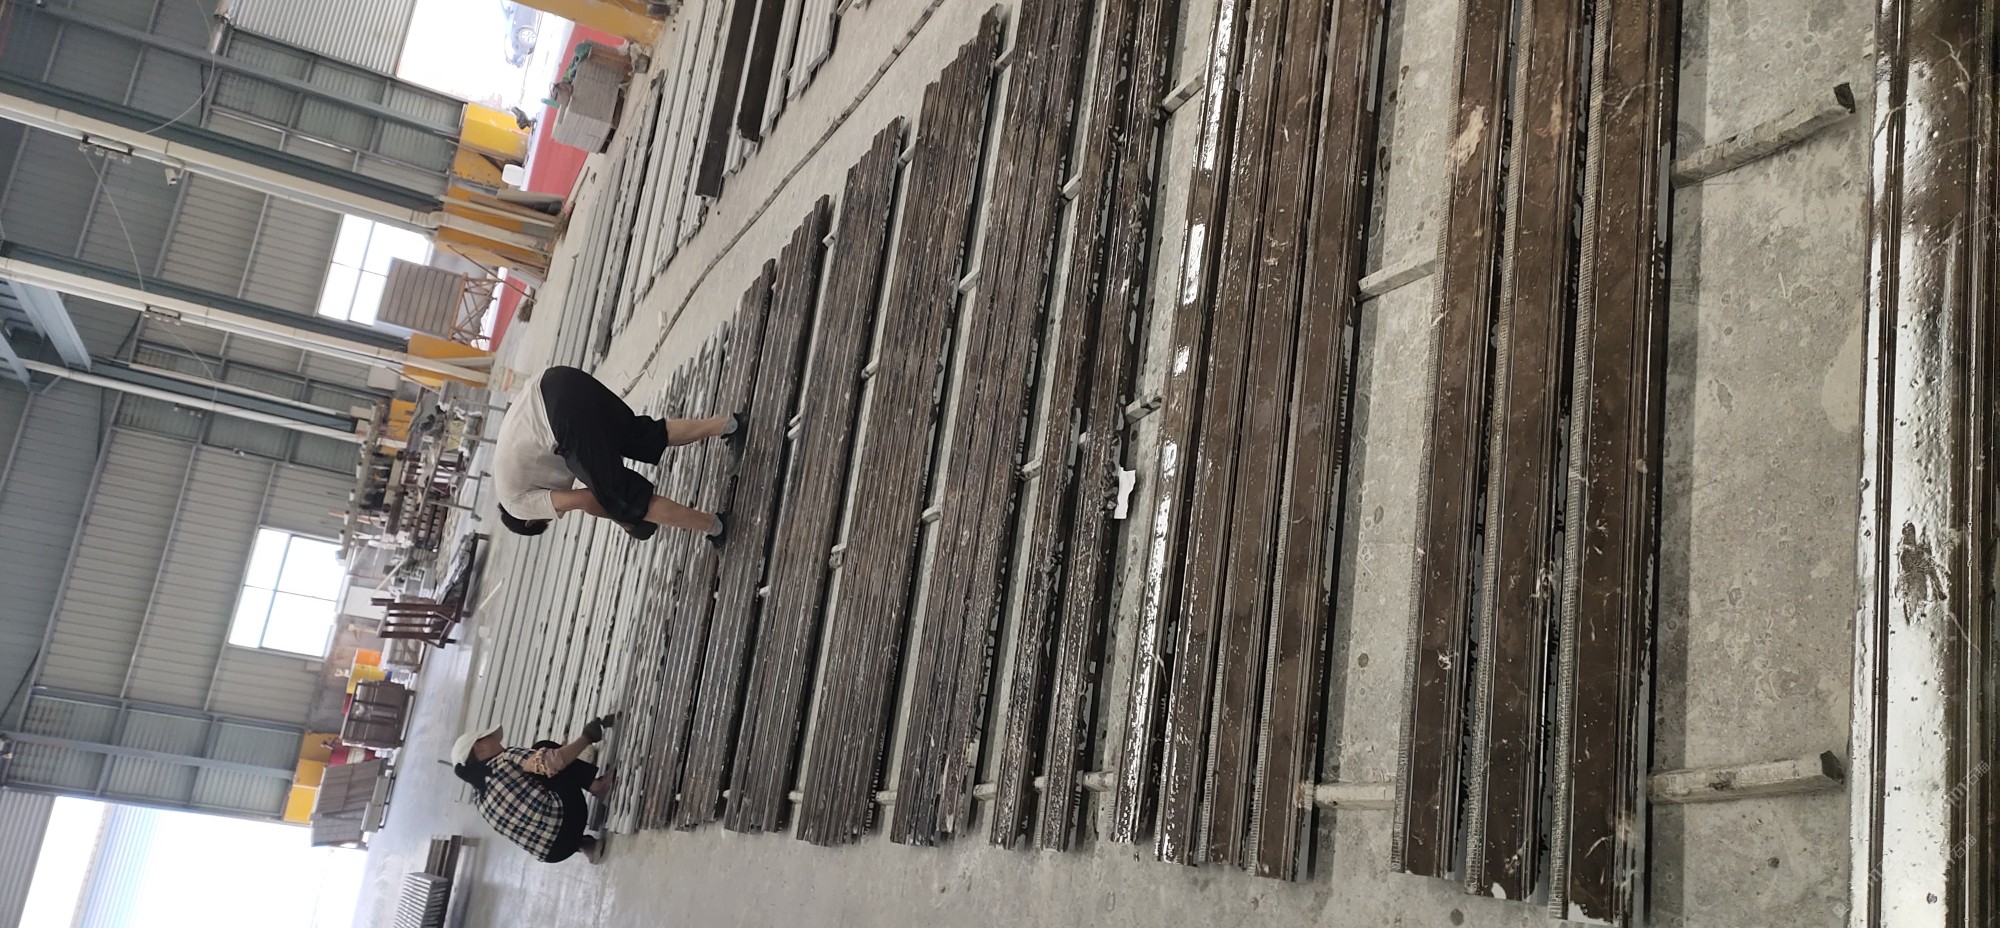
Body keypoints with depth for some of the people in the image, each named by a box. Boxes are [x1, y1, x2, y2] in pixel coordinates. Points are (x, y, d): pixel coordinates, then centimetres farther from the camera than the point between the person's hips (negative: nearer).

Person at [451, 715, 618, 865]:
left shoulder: (479, 796, 17)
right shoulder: (504, 761, -5)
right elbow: (554, 762, -19)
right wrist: (587, 736, -3)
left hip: (549, 850, 6)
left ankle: (584, 844, 22)